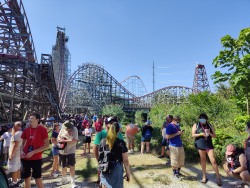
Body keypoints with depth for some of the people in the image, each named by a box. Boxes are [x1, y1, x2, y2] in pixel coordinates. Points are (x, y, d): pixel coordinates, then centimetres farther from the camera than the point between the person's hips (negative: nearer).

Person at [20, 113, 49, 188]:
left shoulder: (42, 129, -11)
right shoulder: (26, 130, 4)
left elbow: (47, 145, -11)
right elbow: (23, 143, 16)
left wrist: (33, 152, -16)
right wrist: (21, 151, -5)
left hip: (36, 158, -4)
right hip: (25, 158, 5)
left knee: (38, 179, 2)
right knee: (26, 179, 13)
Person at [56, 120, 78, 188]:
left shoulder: (74, 129, -14)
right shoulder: (62, 129, 3)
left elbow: (75, 140, -20)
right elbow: (59, 136, 17)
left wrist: (64, 141, -22)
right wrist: (59, 139, -8)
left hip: (70, 151, -5)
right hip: (62, 151, 6)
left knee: (71, 166, -6)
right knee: (63, 166, 17)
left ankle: (72, 181, 8)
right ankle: (64, 180, 36)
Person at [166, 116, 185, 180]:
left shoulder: (178, 126, 14)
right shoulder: (169, 126, -12)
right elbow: (168, 136, -20)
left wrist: (181, 133, 7)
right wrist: (177, 133, -21)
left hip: (180, 145, 8)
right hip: (174, 146, -8)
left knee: (181, 160, 16)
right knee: (174, 161, 1)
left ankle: (178, 172, 33)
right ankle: (174, 174, 17)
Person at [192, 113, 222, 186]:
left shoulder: (210, 126, 9)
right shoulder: (196, 125, 4)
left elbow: (214, 136, 8)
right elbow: (193, 135, -2)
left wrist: (209, 133, -13)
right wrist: (201, 134, -17)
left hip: (209, 145, 1)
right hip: (200, 144, -1)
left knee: (213, 161, -5)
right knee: (203, 160, 9)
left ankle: (218, 178, 8)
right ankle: (204, 177, 23)